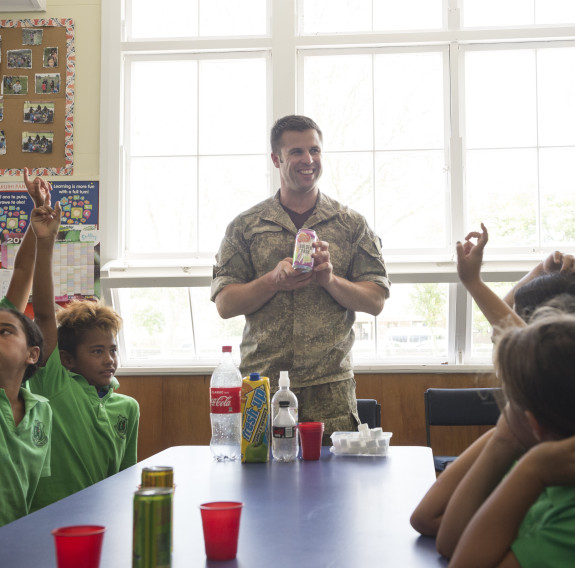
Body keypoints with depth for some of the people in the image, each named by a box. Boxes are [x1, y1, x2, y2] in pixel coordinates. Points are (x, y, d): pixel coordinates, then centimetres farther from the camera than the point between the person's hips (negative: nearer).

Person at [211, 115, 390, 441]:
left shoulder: (352, 225, 8)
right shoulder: (245, 227, 8)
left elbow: (376, 301, 5)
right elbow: (224, 304, 3)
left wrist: (330, 279, -12)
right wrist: (274, 280, -13)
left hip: (330, 386, 0)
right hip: (262, 383, 0)